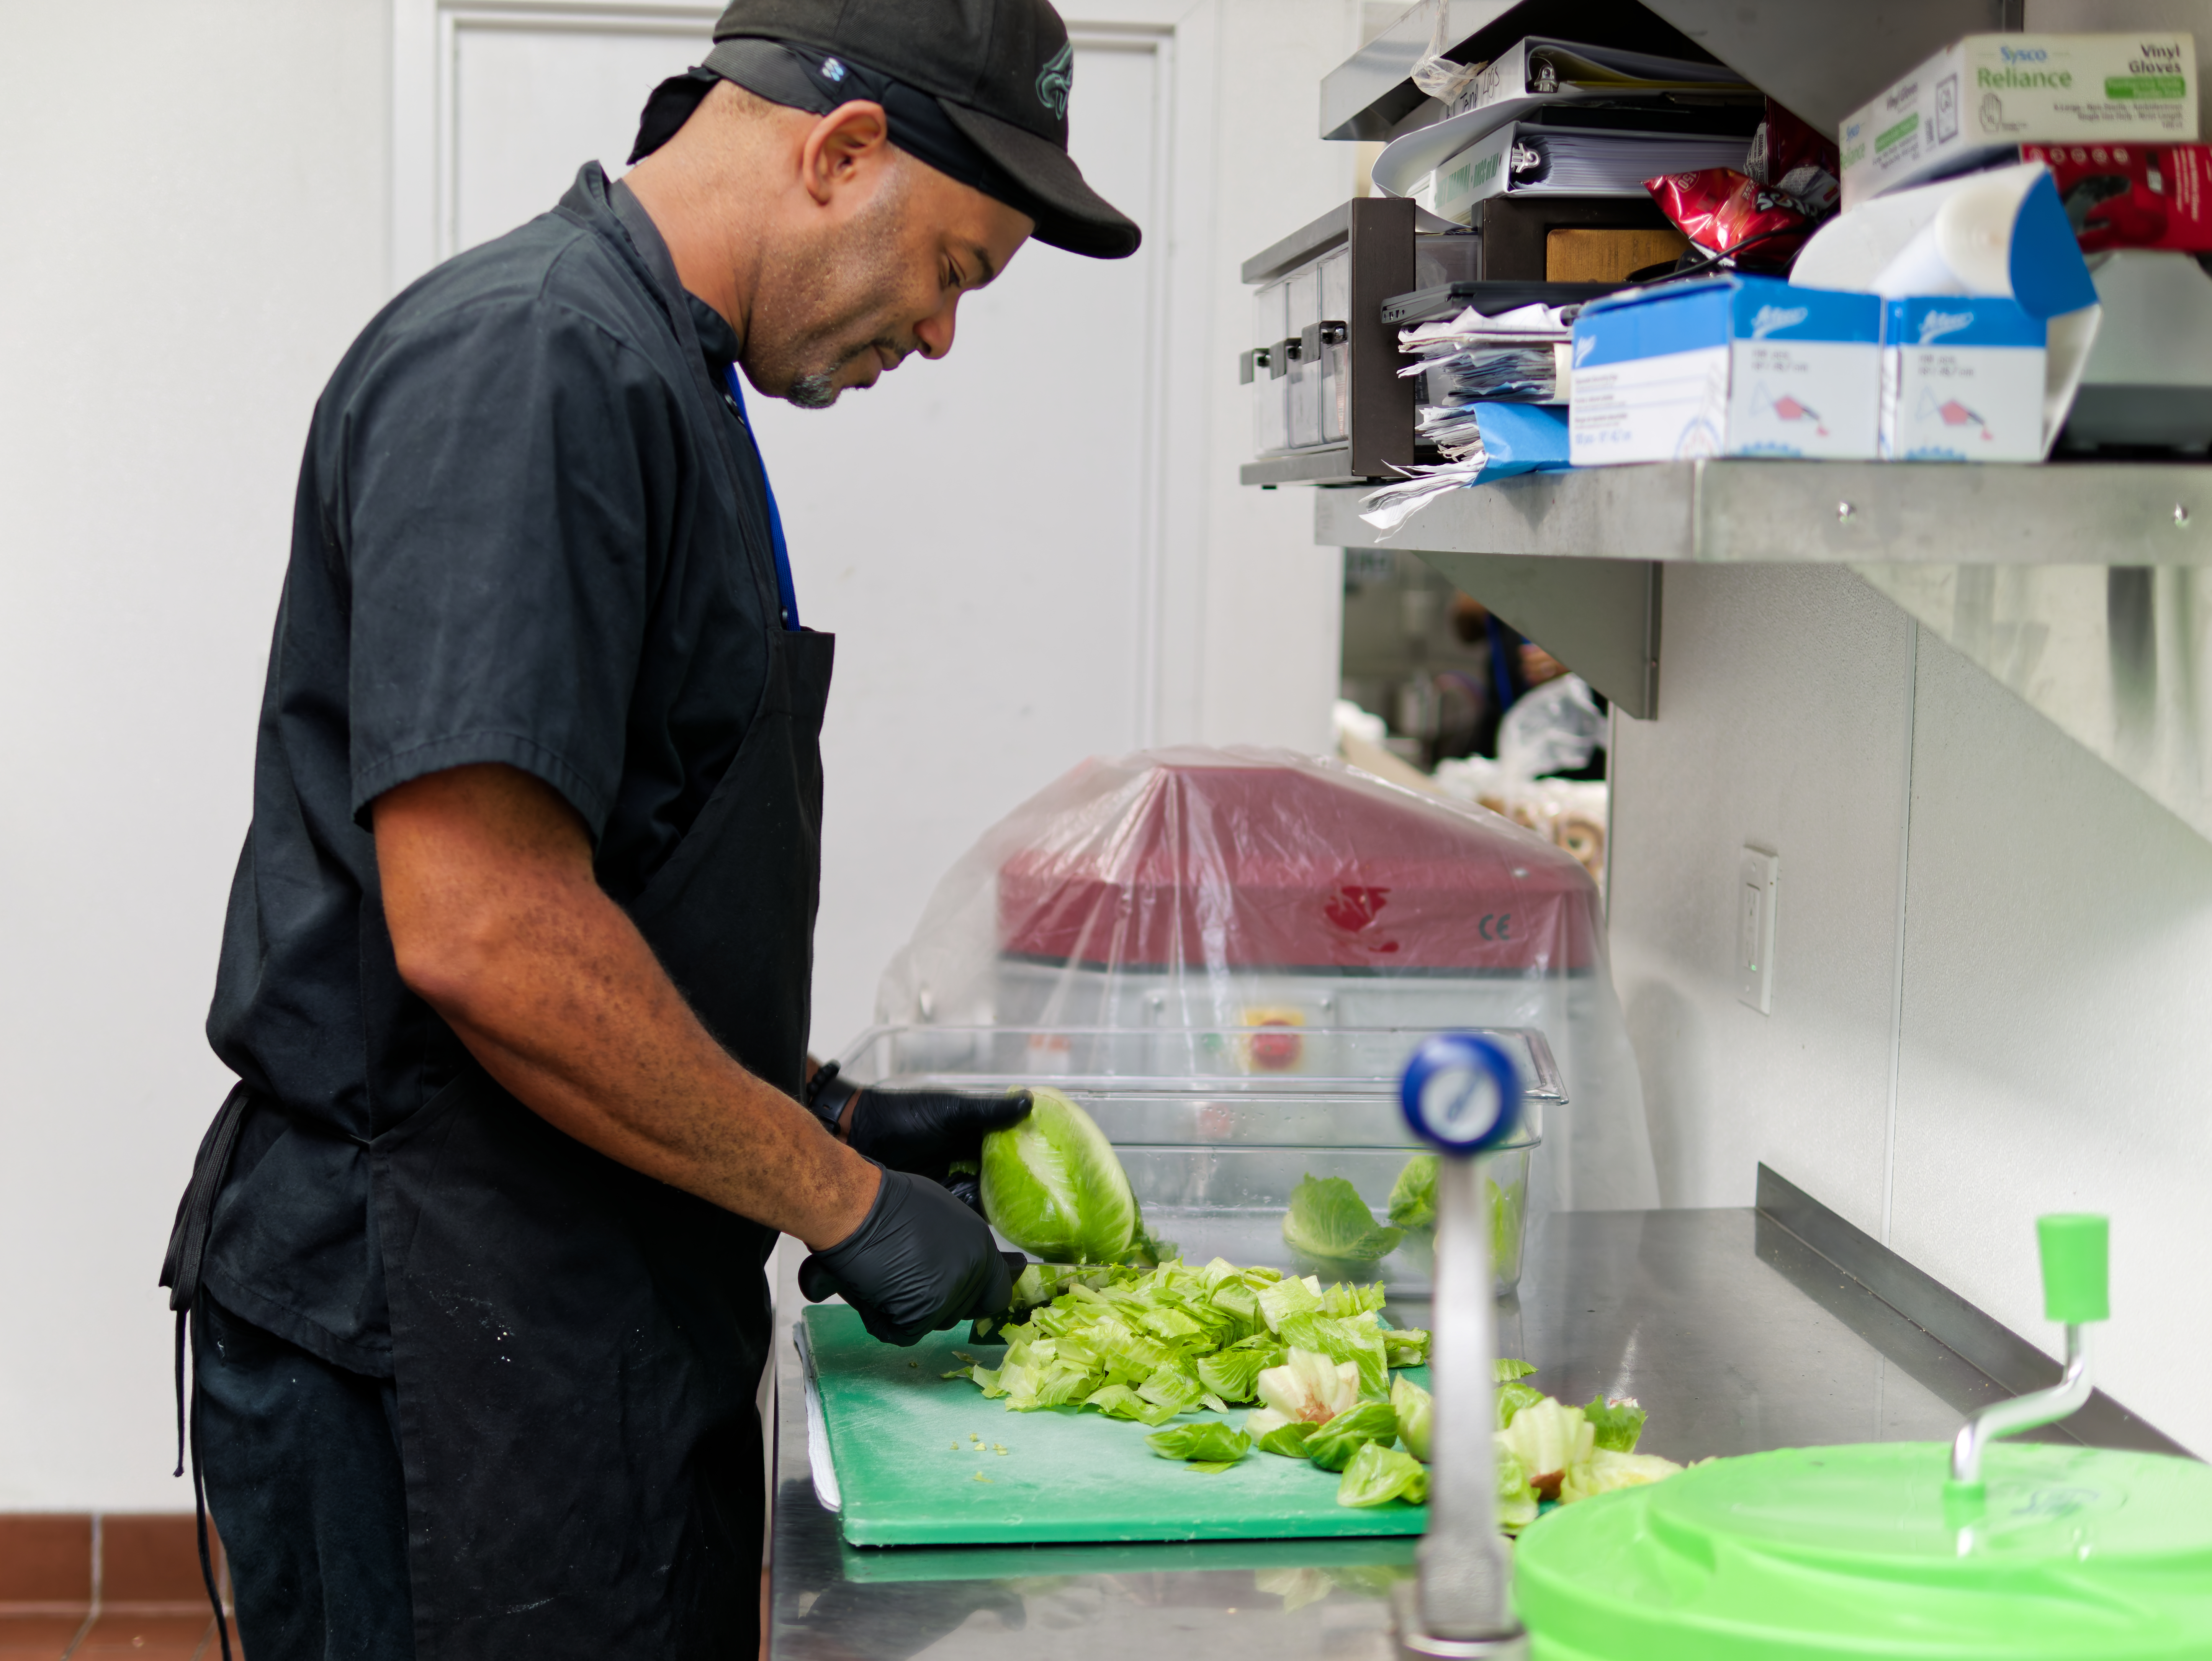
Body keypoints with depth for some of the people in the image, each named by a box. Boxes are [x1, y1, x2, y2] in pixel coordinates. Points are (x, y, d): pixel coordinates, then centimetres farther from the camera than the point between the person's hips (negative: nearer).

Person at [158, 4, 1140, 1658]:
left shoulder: (655, 377, 16)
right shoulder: (532, 364, -17)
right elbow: (481, 934, -25)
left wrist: (822, 1118, 15)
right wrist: (841, 1201, -15)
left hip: (608, 1321, 10)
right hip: (431, 1342, -10)